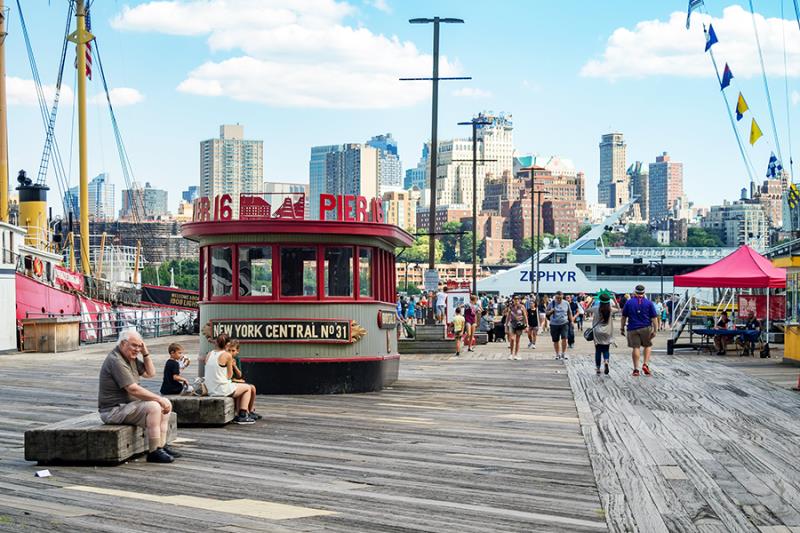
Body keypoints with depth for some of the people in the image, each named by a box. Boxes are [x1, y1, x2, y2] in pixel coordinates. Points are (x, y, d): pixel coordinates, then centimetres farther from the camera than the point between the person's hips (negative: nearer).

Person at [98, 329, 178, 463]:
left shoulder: (131, 357, 12)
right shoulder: (115, 361, -19)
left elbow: (150, 374, 18)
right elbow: (133, 389, -25)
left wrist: (146, 353, 4)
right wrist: (159, 399, -21)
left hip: (128, 405, 10)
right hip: (113, 410, -10)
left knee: (165, 405, 5)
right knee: (153, 407, -27)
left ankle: (161, 446, 2)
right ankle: (154, 452, -23)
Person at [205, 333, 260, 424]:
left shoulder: (209, 354, 7)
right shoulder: (227, 355, -12)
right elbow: (229, 375, -5)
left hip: (210, 390, 8)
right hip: (222, 390, -8)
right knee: (248, 388, 17)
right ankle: (242, 415, 14)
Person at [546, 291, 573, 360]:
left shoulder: (566, 303, 4)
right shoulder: (551, 303, 2)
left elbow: (569, 313, 13)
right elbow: (547, 313, 9)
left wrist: (571, 322, 12)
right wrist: (551, 311, -12)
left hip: (564, 324, -1)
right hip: (554, 324, 1)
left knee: (564, 338, -15)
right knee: (555, 340, 6)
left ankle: (564, 353, -2)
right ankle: (557, 354, 20)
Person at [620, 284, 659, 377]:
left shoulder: (629, 302, 3)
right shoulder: (649, 303, 1)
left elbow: (624, 317, 5)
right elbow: (654, 318, -2)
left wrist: (622, 328, 13)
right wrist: (654, 330, 1)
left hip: (632, 329, 0)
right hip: (646, 328, 0)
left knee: (635, 348, 3)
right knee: (648, 346, 17)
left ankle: (636, 369, 2)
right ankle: (646, 364, 4)